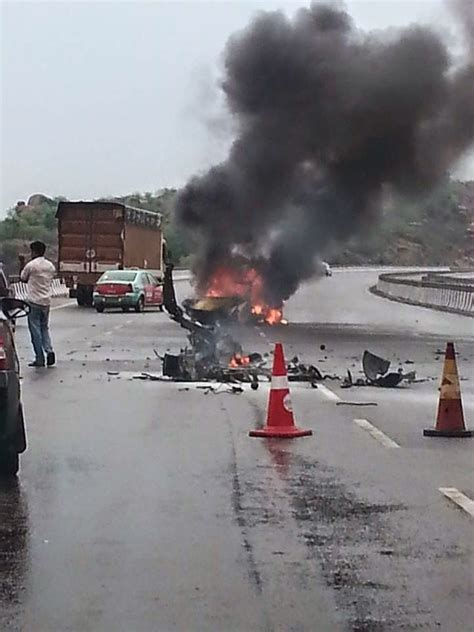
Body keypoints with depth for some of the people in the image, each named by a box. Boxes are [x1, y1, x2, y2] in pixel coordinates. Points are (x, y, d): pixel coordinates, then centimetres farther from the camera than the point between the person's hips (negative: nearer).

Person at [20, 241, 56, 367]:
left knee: (35, 330, 1)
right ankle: (49, 351, -2)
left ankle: (39, 359, 2)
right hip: (46, 301, 6)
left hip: (34, 301, -6)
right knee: (44, 328, 18)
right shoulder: (50, 266, 8)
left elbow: (23, 278, 3)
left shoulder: (31, 265, -12)